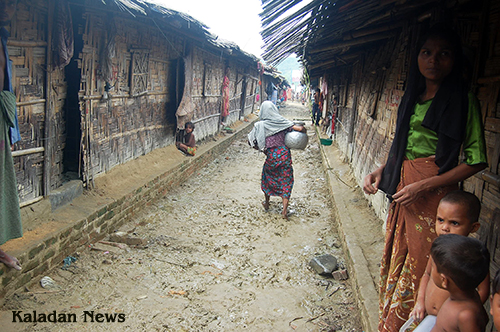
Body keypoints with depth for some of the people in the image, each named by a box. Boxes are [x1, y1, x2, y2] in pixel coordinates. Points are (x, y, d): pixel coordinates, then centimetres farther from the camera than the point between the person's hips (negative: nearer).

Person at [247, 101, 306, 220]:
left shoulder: (260, 125, -3)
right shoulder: (282, 122, -3)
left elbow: (250, 141, 0)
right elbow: (300, 128, -11)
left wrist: (261, 149, 14)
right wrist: (303, 131, 12)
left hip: (271, 155, 0)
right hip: (284, 154, 0)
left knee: (267, 178, 25)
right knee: (286, 180, 9)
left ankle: (266, 203, 39)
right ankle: (284, 210, 3)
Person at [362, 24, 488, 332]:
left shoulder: (463, 101, -9)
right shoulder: (412, 98, 11)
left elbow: (476, 159, -12)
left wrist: (423, 186, -19)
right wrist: (380, 171, 4)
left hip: (434, 193, -6)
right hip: (403, 190, 7)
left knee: (419, 264, 1)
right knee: (396, 256, 13)